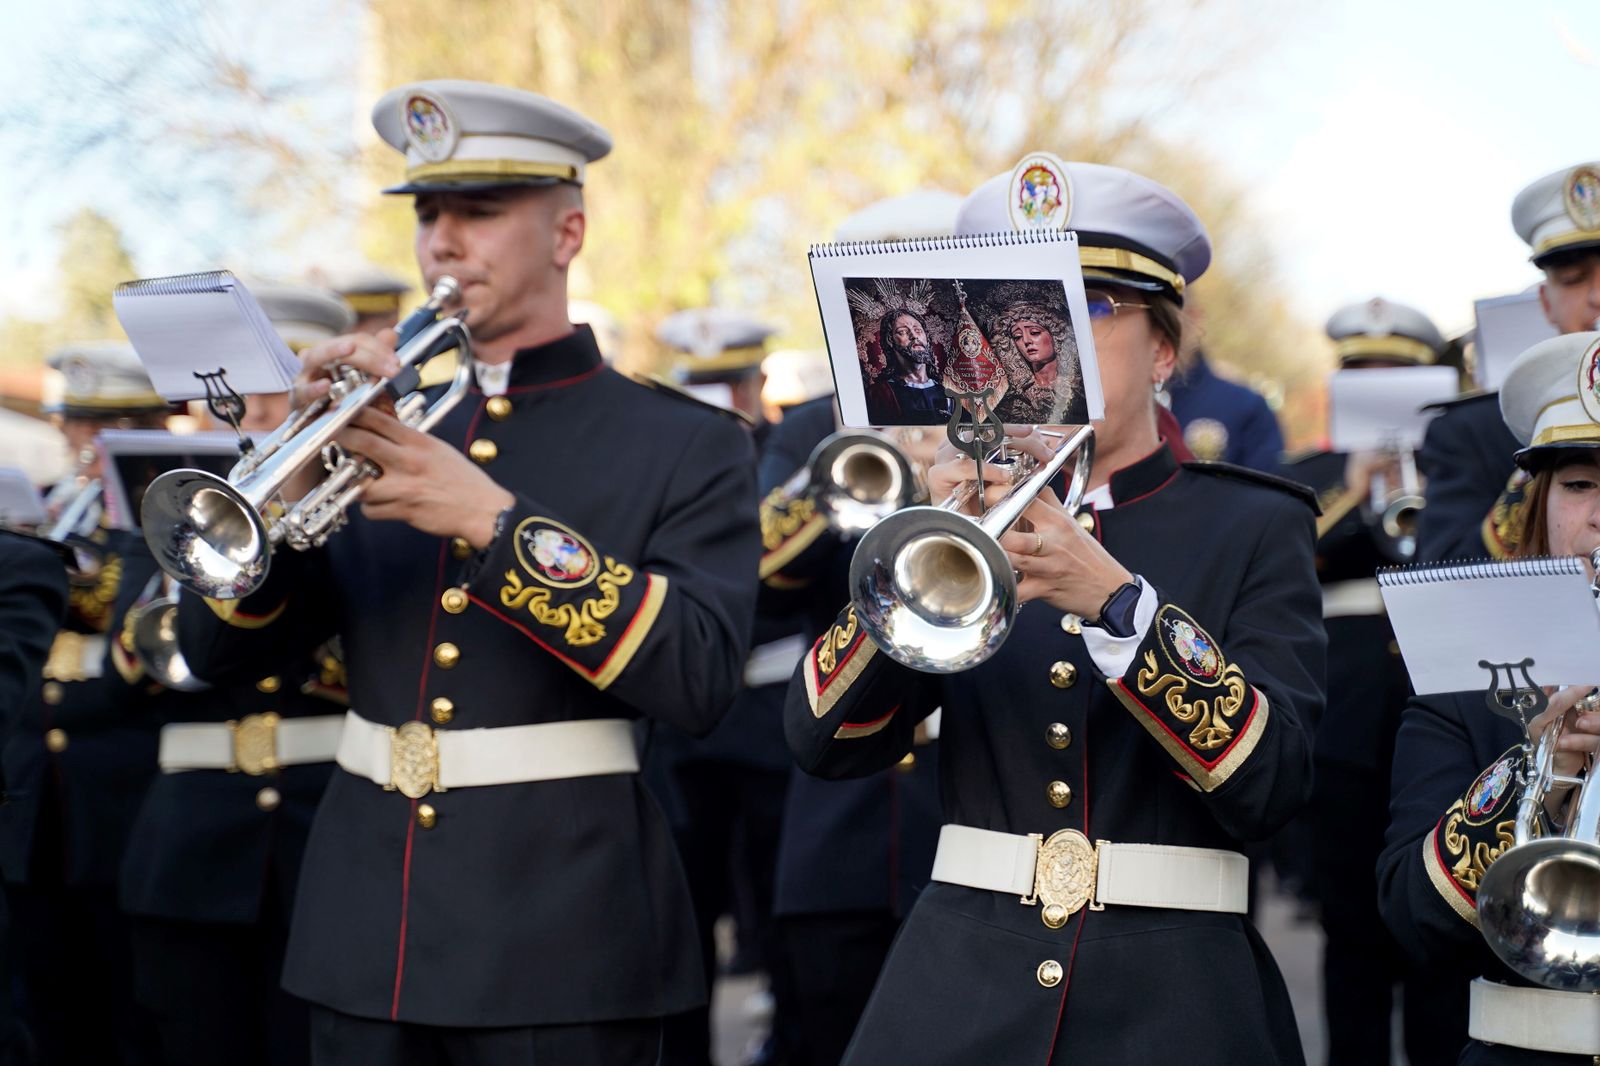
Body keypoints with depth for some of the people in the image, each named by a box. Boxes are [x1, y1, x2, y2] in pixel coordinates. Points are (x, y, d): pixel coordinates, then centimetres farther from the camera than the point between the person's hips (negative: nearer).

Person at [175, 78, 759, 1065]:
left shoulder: (690, 448, -1)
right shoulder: (379, 434, 11)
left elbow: (700, 682, -16)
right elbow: (217, 652, 6)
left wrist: (499, 522, -22)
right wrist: (294, 475, -11)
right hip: (367, 945, 4)